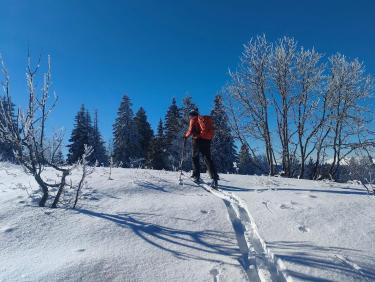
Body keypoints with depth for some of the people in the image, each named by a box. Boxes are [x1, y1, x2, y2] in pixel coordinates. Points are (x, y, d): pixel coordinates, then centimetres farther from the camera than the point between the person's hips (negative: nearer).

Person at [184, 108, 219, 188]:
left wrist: (186, 136, 11)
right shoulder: (206, 119, 22)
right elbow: (211, 131, 17)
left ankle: (196, 176, 6)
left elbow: (191, 130, -5)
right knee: (208, 159, 0)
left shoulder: (193, 119, 5)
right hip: (207, 140, 5)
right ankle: (215, 178, -13)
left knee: (195, 157, 12)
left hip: (198, 140, -5)